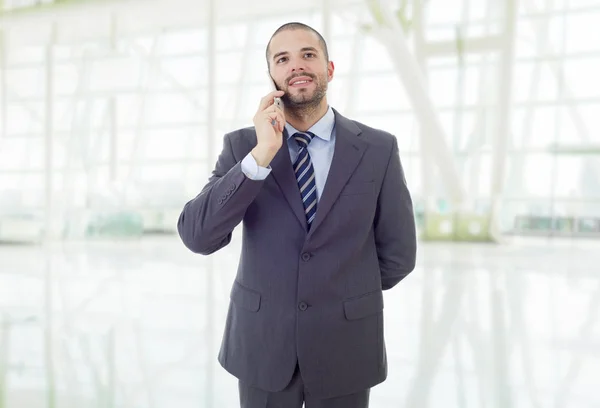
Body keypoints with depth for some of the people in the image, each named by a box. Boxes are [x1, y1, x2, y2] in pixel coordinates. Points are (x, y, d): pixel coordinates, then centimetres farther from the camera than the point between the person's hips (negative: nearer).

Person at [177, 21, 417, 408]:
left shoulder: (378, 149, -6)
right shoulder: (242, 145, -4)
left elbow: (398, 254, 0)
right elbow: (197, 237, -15)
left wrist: (344, 295, 9)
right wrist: (260, 155, -22)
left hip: (345, 346, 0)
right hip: (262, 345, 1)